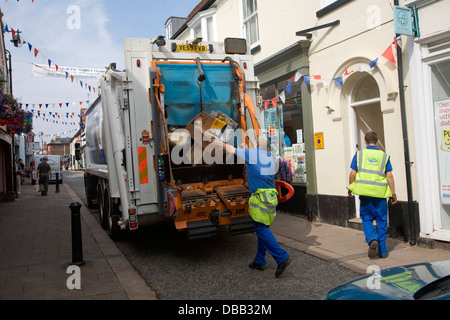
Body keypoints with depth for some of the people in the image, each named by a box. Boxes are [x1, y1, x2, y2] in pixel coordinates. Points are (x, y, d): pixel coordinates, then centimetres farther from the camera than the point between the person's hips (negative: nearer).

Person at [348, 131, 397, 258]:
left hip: (365, 193, -1)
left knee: (366, 219, 12)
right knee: (381, 221, 11)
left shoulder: (359, 154, 2)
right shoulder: (384, 156, 4)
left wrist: (350, 188, 12)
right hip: (380, 193, 1)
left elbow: (352, 173, -2)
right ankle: (382, 250, 16)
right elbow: (390, 176, -1)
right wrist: (393, 194, 4)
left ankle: (372, 239, -13)